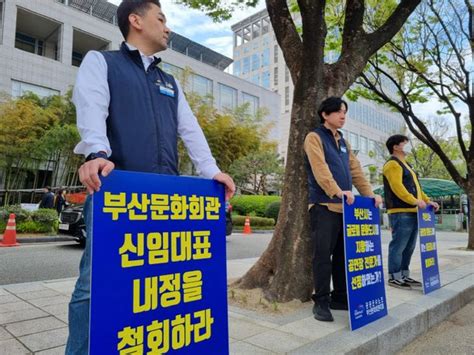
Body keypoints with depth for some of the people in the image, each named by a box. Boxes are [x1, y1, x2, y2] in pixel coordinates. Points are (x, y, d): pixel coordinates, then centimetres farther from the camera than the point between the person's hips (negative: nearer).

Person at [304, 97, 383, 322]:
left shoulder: (343, 142, 22)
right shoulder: (314, 137, -1)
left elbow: (355, 170, 18)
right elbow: (320, 169, -17)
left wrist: (369, 194, 6)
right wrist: (338, 191, -29)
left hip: (345, 206, 8)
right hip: (324, 206, -7)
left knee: (344, 254, 11)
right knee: (323, 255, -5)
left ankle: (340, 297, 22)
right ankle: (321, 302, 5)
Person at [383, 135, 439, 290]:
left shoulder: (406, 165, 25)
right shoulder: (392, 164, -7)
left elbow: (415, 186, 25)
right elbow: (397, 187, -19)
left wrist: (427, 201, 15)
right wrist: (414, 201, -24)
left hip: (412, 212, 10)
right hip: (401, 212, -10)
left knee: (409, 247, 13)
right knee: (398, 245, -8)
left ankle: (404, 275, 20)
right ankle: (394, 277, -2)